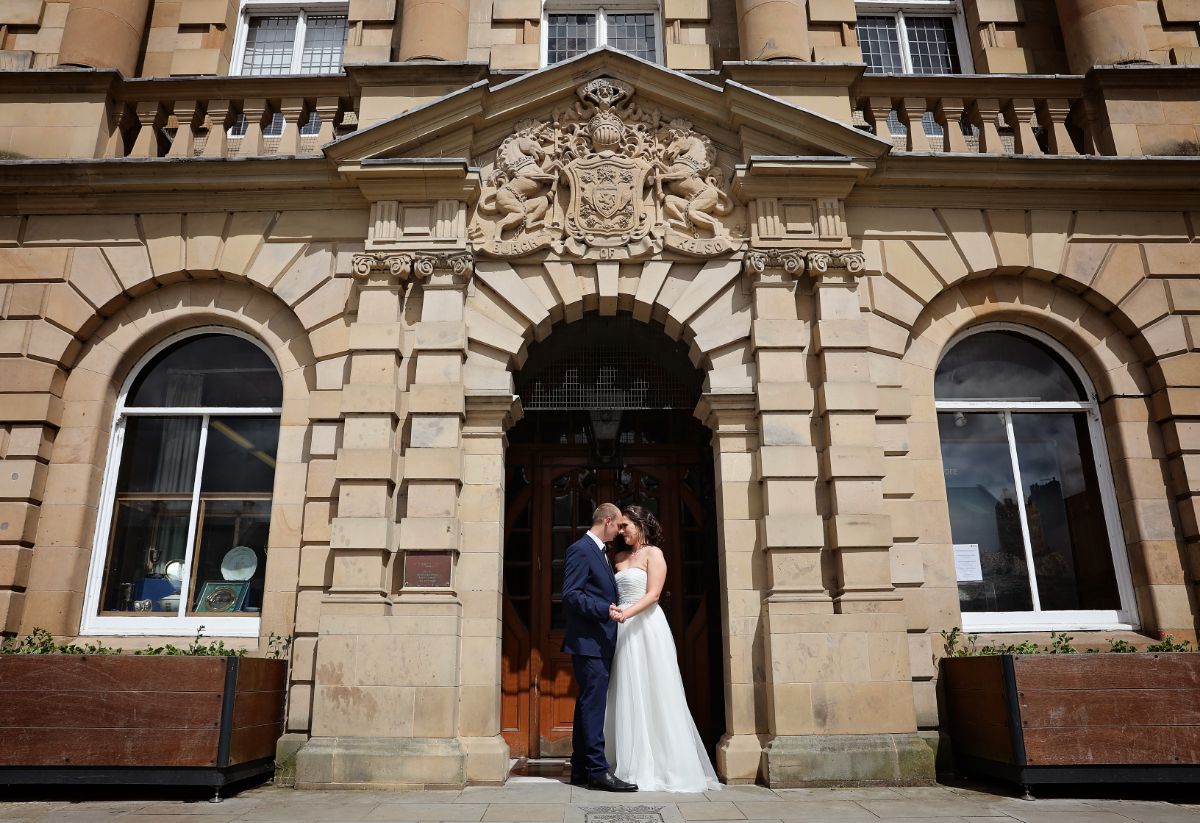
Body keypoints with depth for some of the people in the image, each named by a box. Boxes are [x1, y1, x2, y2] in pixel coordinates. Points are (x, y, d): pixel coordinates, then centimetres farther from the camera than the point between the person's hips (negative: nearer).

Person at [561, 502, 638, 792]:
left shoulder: (600, 551, 19)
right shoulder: (580, 549, -11)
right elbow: (571, 595, -18)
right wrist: (604, 610, -26)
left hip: (600, 642, 10)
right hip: (588, 641, -10)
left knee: (589, 704, 12)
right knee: (593, 703, -8)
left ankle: (581, 769, 19)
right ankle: (598, 770, -5)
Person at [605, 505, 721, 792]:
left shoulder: (653, 553, -2)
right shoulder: (619, 558, 16)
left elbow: (653, 595, -11)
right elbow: (613, 592, 11)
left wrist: (626, 614, -22)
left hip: (646, 627, -6)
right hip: (624, 629, 6)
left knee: (652, 694, -3)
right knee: (628, 696, 5)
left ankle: (662, 766, 5)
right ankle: (636, 764, 12)